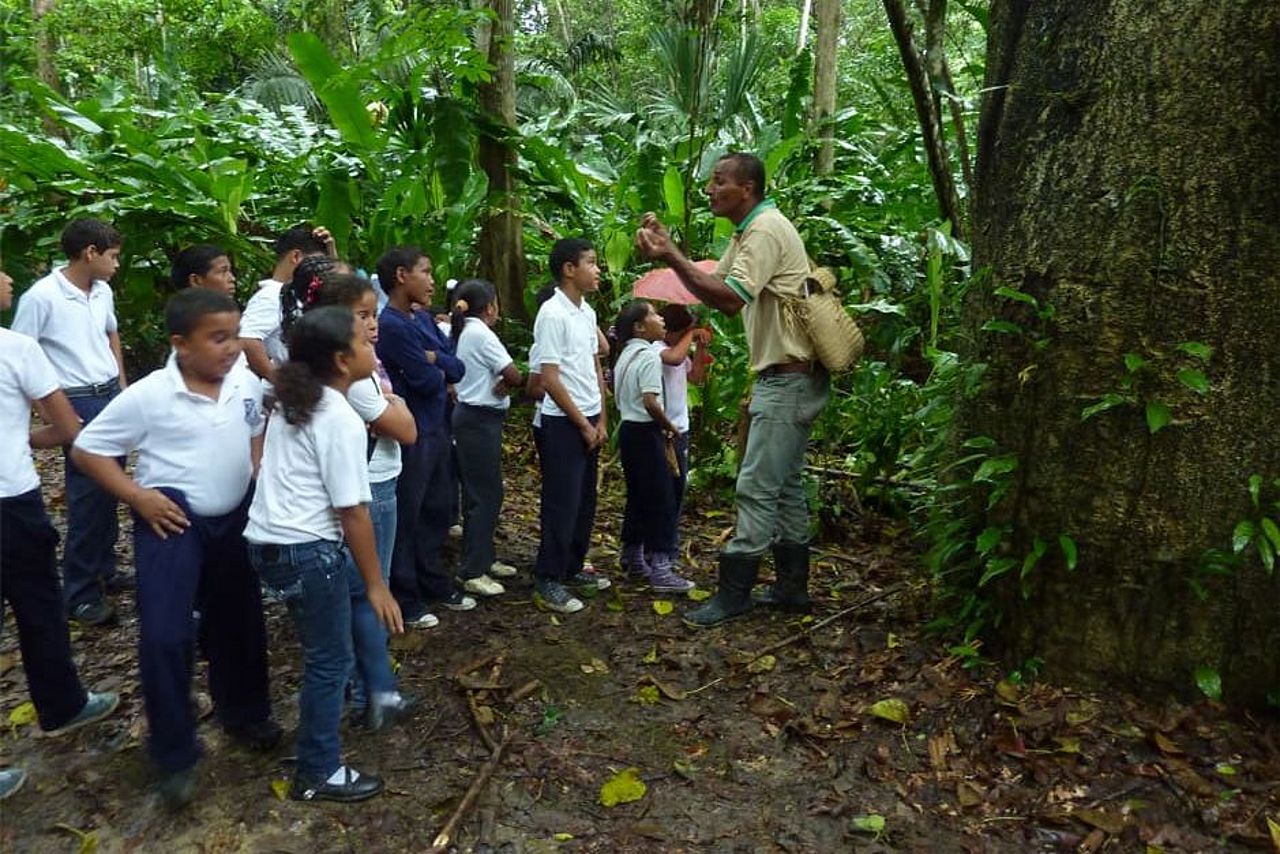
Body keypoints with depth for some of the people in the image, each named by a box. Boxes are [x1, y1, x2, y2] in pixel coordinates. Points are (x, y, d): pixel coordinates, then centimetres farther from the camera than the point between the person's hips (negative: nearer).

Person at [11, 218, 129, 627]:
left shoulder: (103, 292, 5)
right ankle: (81, 593, 10)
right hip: (77, 404, -7)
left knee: (109, 490, 14)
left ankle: (103, 570, 28)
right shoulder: (41, 297, -15)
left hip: (111, 397, 7)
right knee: (87, 497, -2)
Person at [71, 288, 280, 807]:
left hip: (235, 517, 5)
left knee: (240, 621, 18)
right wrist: (138, 497, -17)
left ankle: (244, 713, 42)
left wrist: (259, 480, 2)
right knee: (165, 635, -9)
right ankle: (174, 756, 11)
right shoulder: (148, 396, -17)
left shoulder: (247, 382, -5)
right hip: (173, 521, -4)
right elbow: (87, 449, -9)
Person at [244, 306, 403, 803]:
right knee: (330, 661, 7)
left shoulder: (292, 406, 9)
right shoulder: (342, 421, -18)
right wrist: (376, 585, -10)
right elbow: (353, 513, -18)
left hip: (268, 540, 9)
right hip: (307, 551, -9)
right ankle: (318, 775, 20)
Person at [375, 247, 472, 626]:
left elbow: (457, 369, 4)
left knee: (435, 511, 19)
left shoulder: (424, 320, 9)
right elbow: (428, 380, -21)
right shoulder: (392, 325, -19)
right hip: (410, 434, -9)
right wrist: (439, 370, 0)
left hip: (436, 428, 9)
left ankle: (435, 584, 33)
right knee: (406, 517, 4)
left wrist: (435, 360, -14)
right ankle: (404, 599, 16)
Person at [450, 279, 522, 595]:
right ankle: (472, 572, -1)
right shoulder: (480, 333, -15)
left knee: (480, 491, 16)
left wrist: (500, 384, -7)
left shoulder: (464, 332, 14)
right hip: (481, 419, -10)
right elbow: (515, 376, -18)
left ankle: (484, 557, 27)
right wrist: (508, 382, 3)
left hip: (472, 416, 10)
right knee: (485, 494, -6)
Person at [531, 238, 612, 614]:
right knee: (562, 504, -3)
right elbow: (549, 379, -17)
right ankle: (547, 582, 8)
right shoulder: (552, 314, -16)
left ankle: (572, 569, 27)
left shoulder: (587, 311, 10)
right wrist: (582, 424, -13)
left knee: (585, 500, 14)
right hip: (564, 422, -8)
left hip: (589, 418, 8)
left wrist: (601, 420, 9)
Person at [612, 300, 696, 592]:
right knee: (661, 501, -4)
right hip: (646, 433, -9)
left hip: (628, 429, 9)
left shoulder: (625, 355, 12)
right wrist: (670, 428, -10)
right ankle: (660, 570, -3)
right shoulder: (649, 355, -15)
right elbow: (651, 403, -24)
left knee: (637, 497, 16)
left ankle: (634, 562, 24)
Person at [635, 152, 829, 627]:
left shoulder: (765, 230, -16)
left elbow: (730, 297, -28)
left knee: (757, 487, -7)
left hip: (789, 379, -11)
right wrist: (669, 252, 1)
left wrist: (670, 257, -24)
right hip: (785, 377, 11)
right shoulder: (747, 232, 16)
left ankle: (734, 593, 1)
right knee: (785, 485, 15)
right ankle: (792, 588, 24)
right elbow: (717, 292, 12)